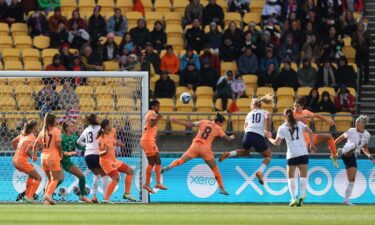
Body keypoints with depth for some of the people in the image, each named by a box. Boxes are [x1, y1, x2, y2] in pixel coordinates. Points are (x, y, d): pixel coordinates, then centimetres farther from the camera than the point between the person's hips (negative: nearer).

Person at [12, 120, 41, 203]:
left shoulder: (23, 134, 11)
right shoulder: (32, 137, -13)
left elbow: (13, 142, 20)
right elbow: (28, 151, -23)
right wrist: (33, 157, -5)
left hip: (15, 160, 8)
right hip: (22, 161, -8)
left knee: (32, 174, 31)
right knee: (38, 178, 3)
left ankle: (27, 195, 26)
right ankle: (29, 197, -5)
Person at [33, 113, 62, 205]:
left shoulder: (43, 131, 9)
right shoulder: (56, 131, -6)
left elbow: (35, 145, 6)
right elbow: (58, 144, -17)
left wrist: (34, 155, 20)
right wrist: (61, 153, -1)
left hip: (44, 157, 6)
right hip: (53, 157, -6)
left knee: (50, 179, 19)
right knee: (55, 179, 1)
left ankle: (47, 199, 12)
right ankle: (48, 194, -22)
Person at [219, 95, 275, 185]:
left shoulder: (250, 114, 24)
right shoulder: (265, 112, 17)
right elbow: (268, 117, -8)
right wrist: (268, 131, 2)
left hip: (248, 135, 3)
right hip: (259, 137, -3)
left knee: (245, 152, 35)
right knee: (268, 155, 18)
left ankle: (228, 154, 12)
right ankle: (260, 171, -6)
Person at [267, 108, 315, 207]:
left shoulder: (282, 128, 2)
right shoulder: (299, 124, 9)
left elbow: (276, 143, -1)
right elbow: (310, 132, -2)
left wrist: (269, 138, 19)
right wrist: (311, 145, 7)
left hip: (292, 154, -2)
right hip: (303, 153, 2)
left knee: (291, 176, 8)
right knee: (303, 175, 10)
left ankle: (294, 198, -7)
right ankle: (302, 195, -9)